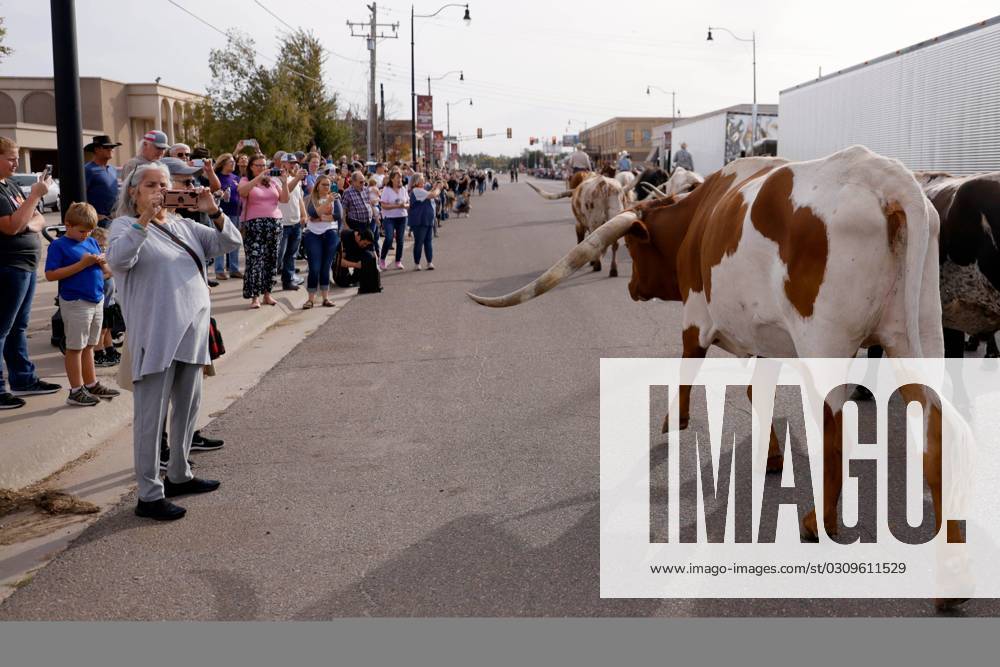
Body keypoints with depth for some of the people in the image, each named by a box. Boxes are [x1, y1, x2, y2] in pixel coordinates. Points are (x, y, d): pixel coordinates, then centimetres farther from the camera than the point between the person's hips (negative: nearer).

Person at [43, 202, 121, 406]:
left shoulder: (92, 242, 11)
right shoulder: (59, 245, -9)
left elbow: (106, 272, 17)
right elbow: (50, 275, -19)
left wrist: (103, 263, -8)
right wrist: (82, 264, -21)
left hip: (97, 300, 7)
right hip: (75, 303, -7)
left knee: (89, 345, 16)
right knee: (75, 347, 2)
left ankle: (91, 385, 25)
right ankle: (76, 391, 8)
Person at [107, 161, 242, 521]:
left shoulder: (183, 226, 16)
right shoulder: (126, 225, -1)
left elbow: (229, 242, 9)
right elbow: (117, 260, -22)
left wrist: (214, 212, -8)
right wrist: (144, 219, -30)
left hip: (192, 330, 7)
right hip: (155, 335, -7)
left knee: (188, 407, 17)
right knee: (151, 415, -3)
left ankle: (179, 475, 33)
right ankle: (149, 495, 2)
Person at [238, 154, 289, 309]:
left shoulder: (273, 181, 14)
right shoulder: (246, 181, 5)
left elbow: (284, 200, 6)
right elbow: (242, 191, -19)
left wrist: (284, 182, -8)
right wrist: (259, 177, -23)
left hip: (274, 223, 4)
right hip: (254, 224, -4)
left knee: (271, 259, 6)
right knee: (255, 259, -10)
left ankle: (267, 293, 14)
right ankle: (255, 296, -9)